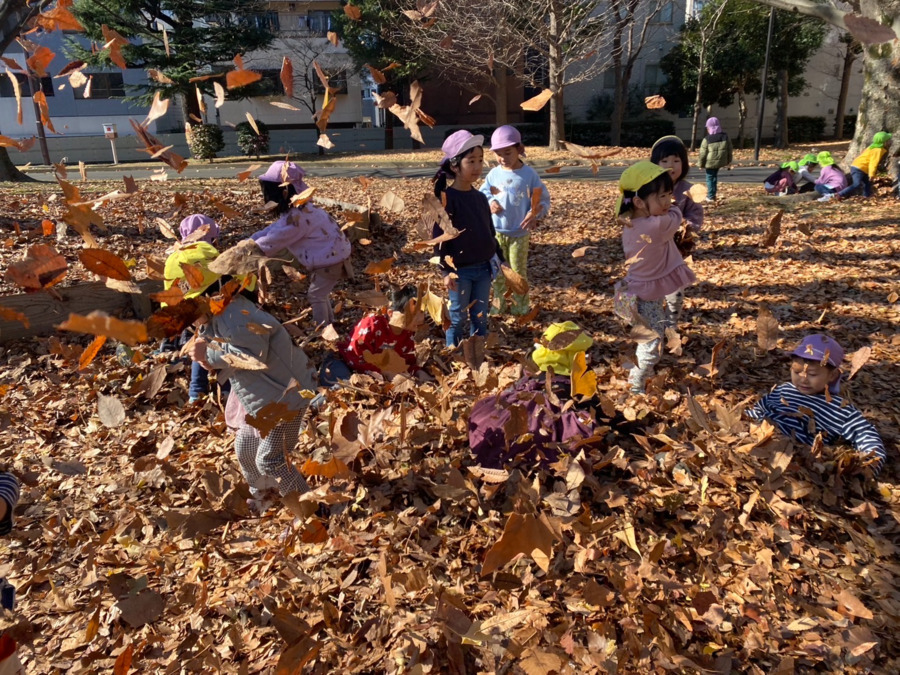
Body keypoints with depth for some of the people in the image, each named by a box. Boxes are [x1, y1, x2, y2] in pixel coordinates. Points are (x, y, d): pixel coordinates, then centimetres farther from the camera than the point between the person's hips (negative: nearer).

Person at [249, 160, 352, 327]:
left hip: (331, 259, -10)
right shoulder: (297, 209, 6)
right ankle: (328, 323, 38)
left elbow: (270, 243, -20)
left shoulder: (295, 217, -27)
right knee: (320, 293, 23)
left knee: (316, 296, 1)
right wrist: (249, 241, 3)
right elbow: (274, 229, 12)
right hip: (331, 254, 10)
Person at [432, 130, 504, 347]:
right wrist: (446, 271, -16)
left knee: (480, 317, 14)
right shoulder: (447, 198, -12)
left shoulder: (480, 197, 7)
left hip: (484, 267, 6)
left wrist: (498, 258, 16)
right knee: (457, 318, 6)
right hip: (460, 270, -6)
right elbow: (439, 236, -13)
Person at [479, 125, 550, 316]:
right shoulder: (494, 174, 0)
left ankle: (521, 306, 20)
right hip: (496, 231, 3)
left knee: (518, 270, 6)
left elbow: (543, 198, -4)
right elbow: (483, 193, 11)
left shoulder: (529, 174, -9)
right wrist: (490, 203, -11)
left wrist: (534, 214, -21)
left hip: (520, 233, -3)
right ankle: (499, 304, 26)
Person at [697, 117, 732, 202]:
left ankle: (711, 196, 7)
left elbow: (702, 154, -10)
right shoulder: (726, 137, -1)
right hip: (720, 162, 5)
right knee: (714, 176, 23)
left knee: (710, 178, 6)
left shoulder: (707, 140, -16)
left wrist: (700, 164, 3)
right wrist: (728, 161, 20)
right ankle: (714, 193, 27)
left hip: (710, 163, -5)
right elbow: (729, 151, 7)